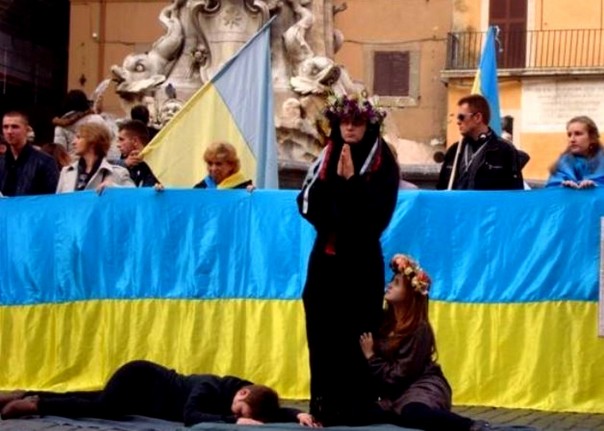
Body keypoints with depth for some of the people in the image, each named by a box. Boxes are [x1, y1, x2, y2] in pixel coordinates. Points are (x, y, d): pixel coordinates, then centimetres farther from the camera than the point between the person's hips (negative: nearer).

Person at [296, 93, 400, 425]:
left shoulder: (382, 164, -3)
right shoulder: (325, 159, 10)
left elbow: (377, 212, -14)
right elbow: (307, 204, 0)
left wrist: (353, 179, -19)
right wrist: (333, 179, -13)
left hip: (361, 260, -4)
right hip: (326, 256, 4)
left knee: (356, 335, -6)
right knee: (322, 333, 4)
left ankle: (355, 407, 0)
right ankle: (324, 407, 11)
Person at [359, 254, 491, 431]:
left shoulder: (419, 329, -15)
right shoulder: (384, 320, 6)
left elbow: (398, 375, -17)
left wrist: (371, 356, -13)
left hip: (423, 387, -9)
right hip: (396, 393, 9)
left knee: (411, 412, -39)